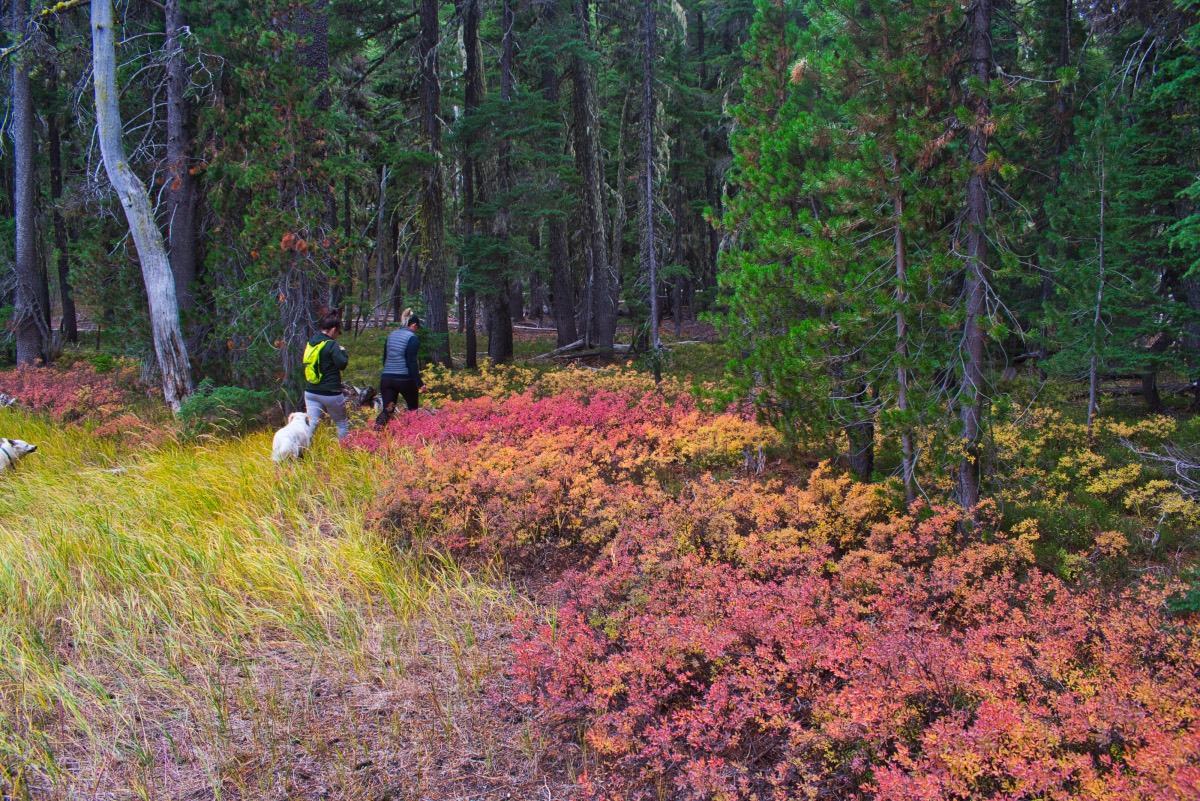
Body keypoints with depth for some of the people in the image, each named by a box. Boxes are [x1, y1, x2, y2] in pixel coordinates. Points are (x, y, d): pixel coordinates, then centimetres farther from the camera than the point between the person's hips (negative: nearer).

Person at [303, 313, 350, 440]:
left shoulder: (310, 344, 10)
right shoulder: (331, 345, -13)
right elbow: (342, 364, -18)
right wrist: (343, 352, 2)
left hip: (310, 392, 6)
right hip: (330, 393, -6)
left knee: (312, 424, 2)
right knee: (342, 423, 12)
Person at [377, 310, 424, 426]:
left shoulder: (391, 336, 14)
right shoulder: (412, 338, -7)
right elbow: (412, 362, -14)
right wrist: (419, 383, -14)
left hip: (386, 378, 5)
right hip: (405, 379, -5)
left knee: (387, 411, 1)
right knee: (413, 409, 14)